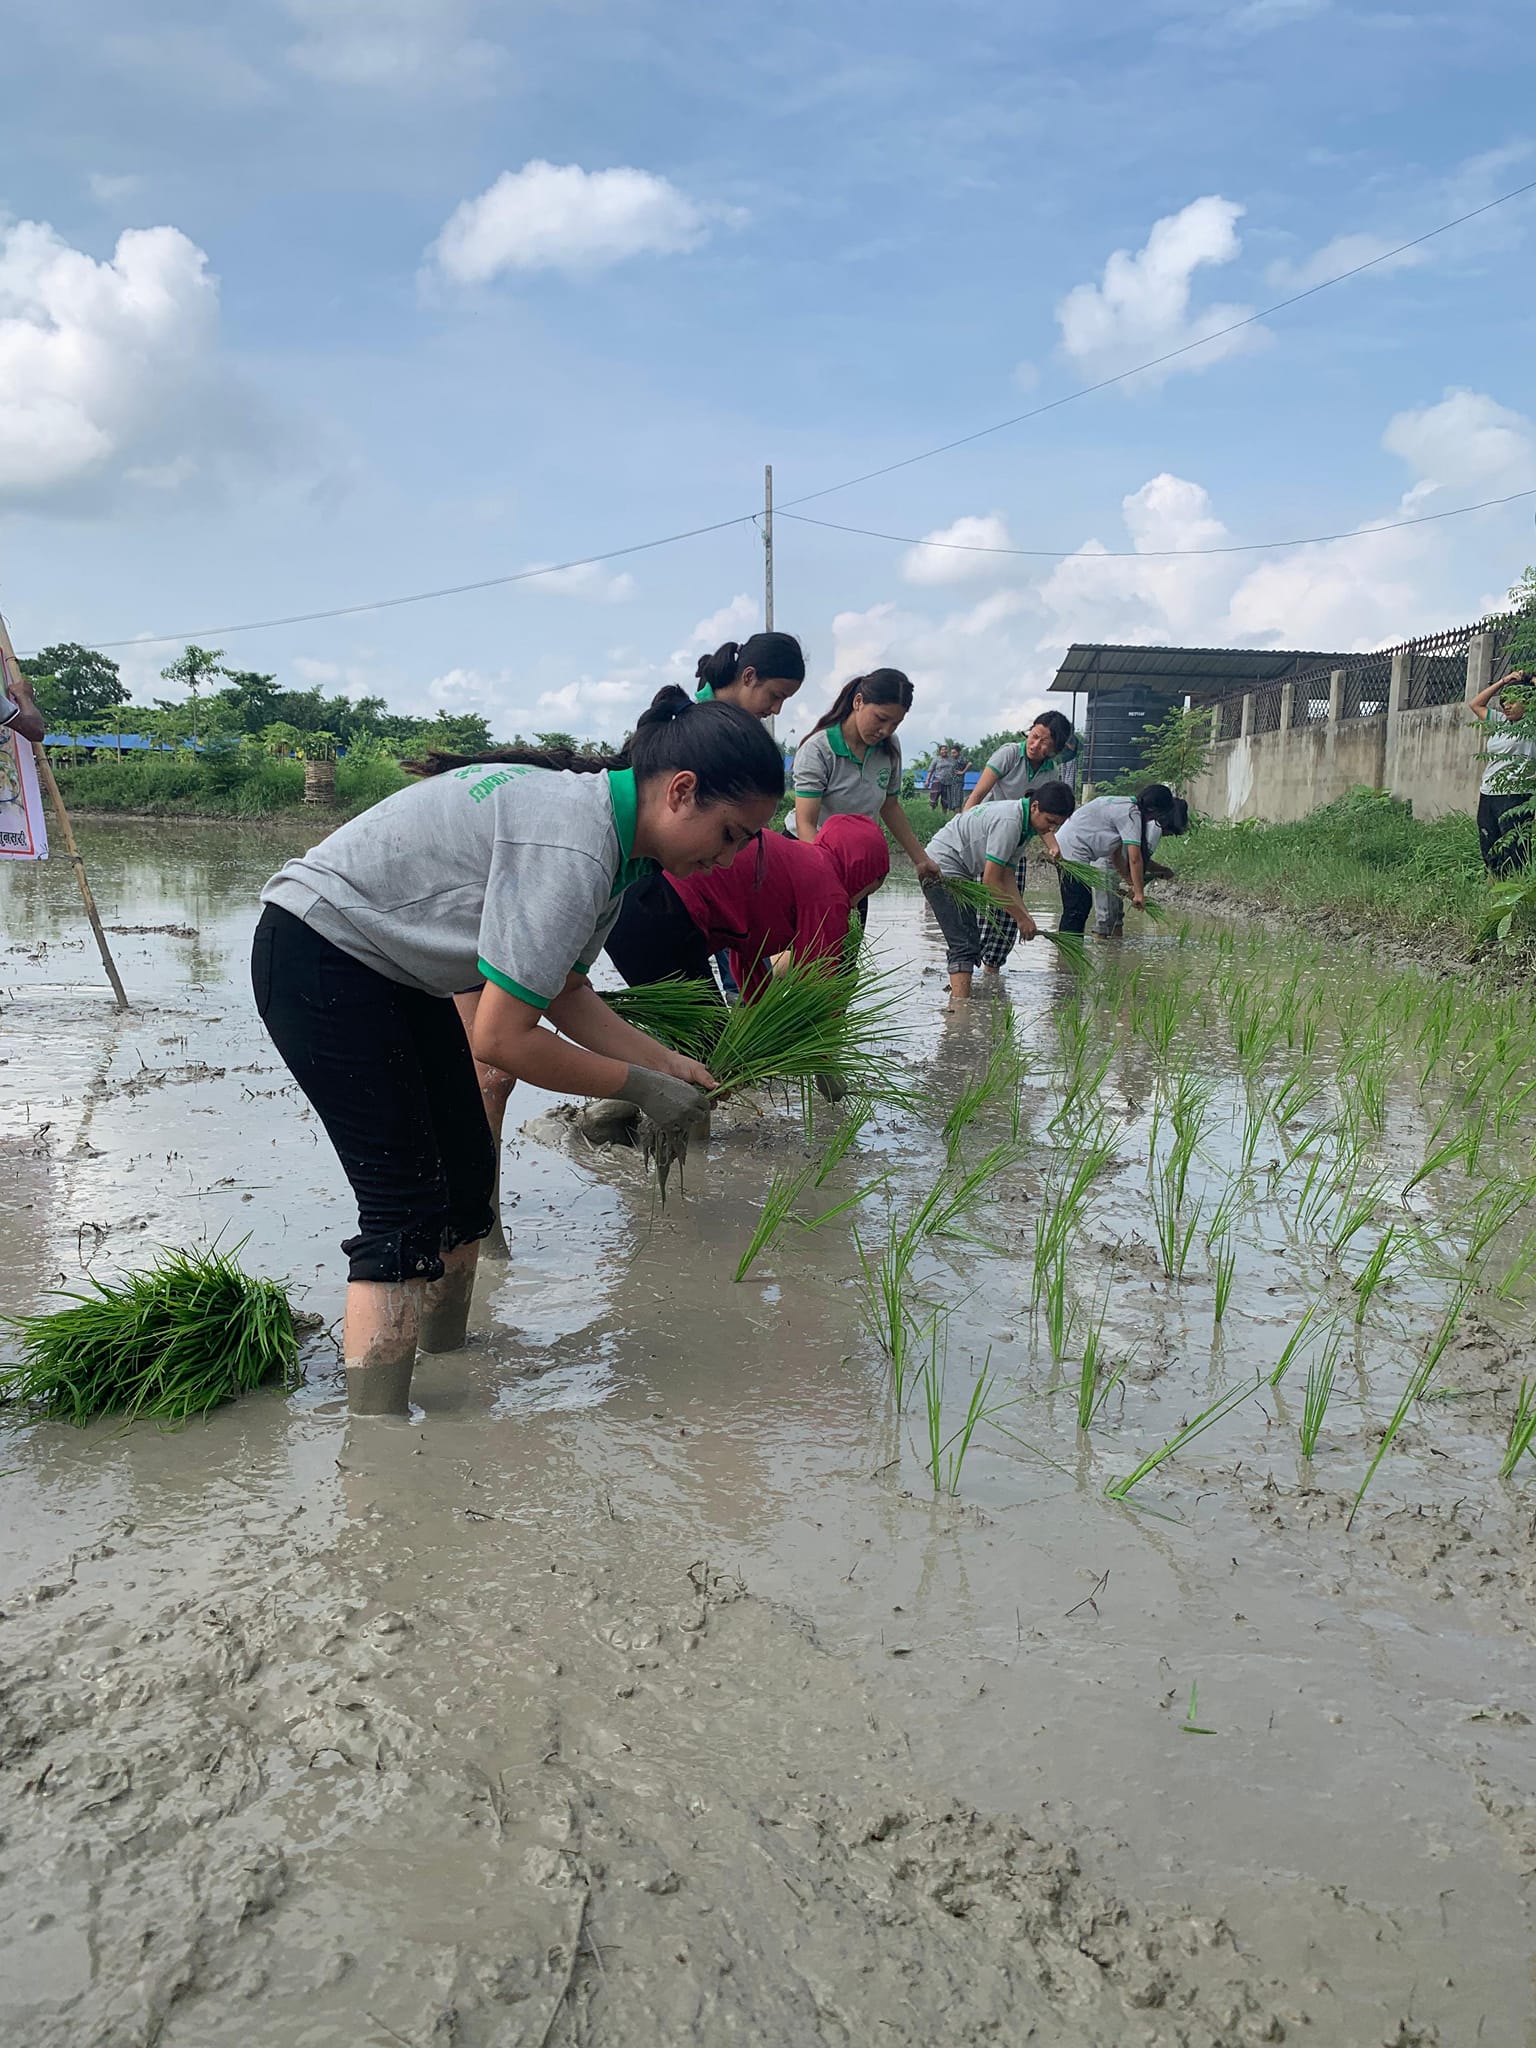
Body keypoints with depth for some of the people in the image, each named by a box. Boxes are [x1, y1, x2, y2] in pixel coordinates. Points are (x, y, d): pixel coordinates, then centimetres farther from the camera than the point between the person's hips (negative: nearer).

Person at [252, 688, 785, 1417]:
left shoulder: (611, 832, 2)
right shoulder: (574, 849, -29)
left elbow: (564, 993, 9)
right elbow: (501, 1040, -26)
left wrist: (668, 1064, 0)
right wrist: (640, 1085, -16)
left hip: (393, 968, 10)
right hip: (318, 954, -10)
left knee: (467, 1177, 13)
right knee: (406, 1215, -11)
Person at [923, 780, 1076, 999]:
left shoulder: (1026, 824, 5)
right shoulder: (1009, 822, -25)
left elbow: (1007, 876, 7)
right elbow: (991, 881, -23)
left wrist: (1024, 915, -3)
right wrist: (1021, 917, -14)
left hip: (959, 873, 11)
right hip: (942, 868, -11)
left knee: (970, 943, 15)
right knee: (965, 946, -18)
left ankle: (956, 996, 23)